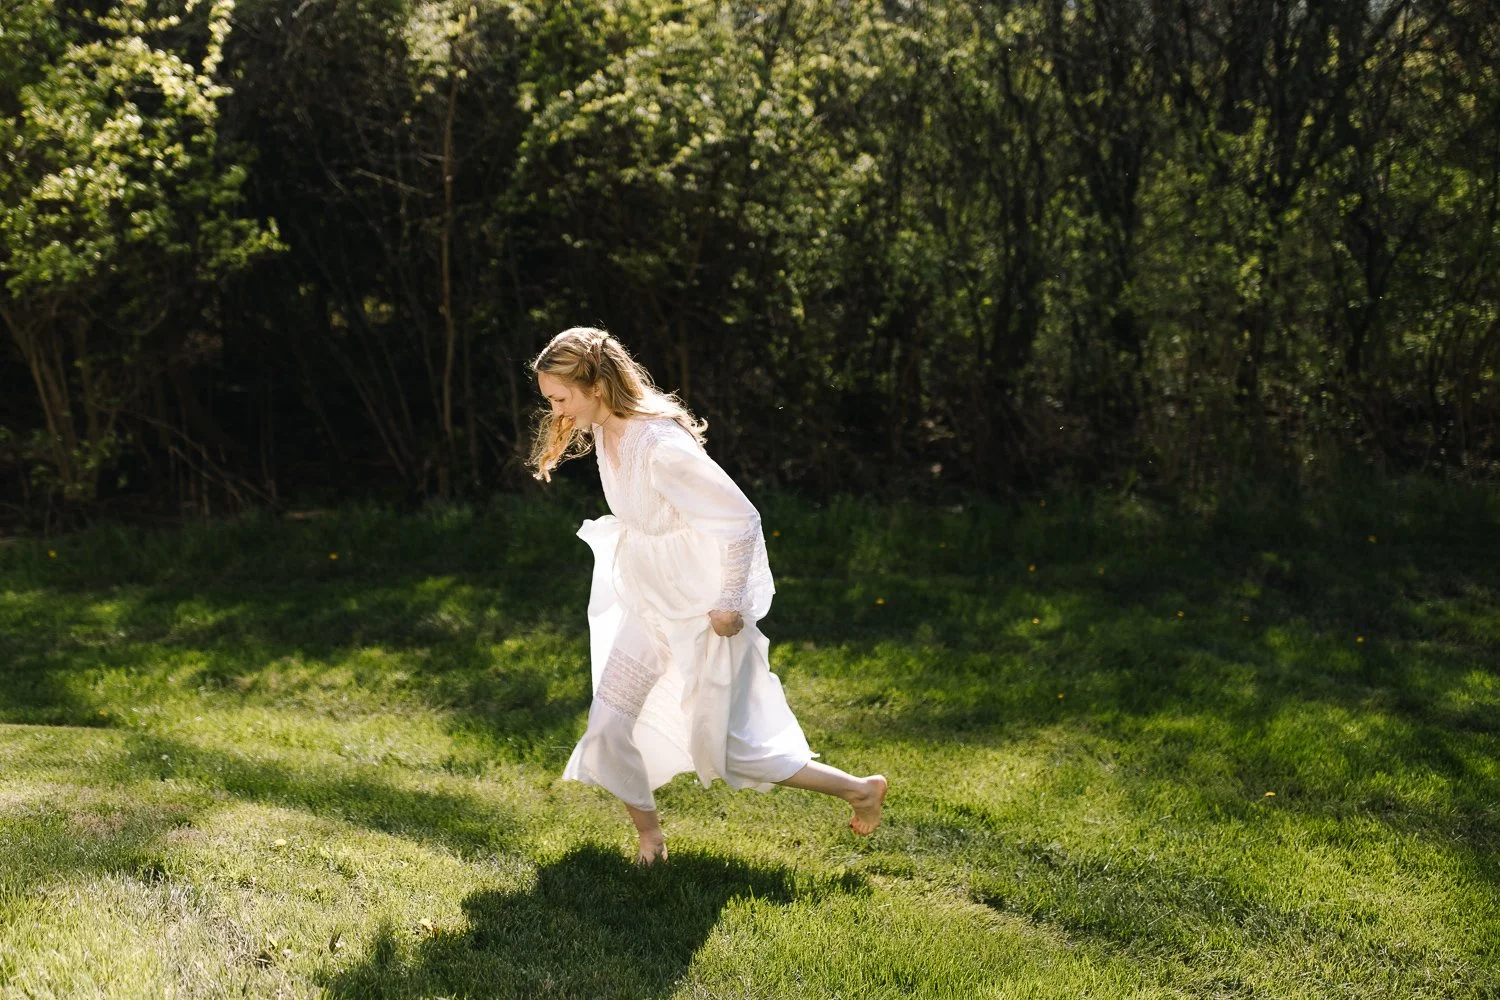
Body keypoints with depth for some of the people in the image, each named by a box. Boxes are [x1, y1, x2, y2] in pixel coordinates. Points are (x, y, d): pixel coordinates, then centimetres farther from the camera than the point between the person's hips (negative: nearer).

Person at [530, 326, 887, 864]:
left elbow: (742, 520, -25)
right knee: (608, 730, 3)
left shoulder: (662, 448, -30)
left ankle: (860, 788, 20)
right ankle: (649, 838, 26)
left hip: (706, 613, -8)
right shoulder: (603, 432, -3)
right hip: (647, 607, 8)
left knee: (720, 750, 4)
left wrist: (729, 604, -18)